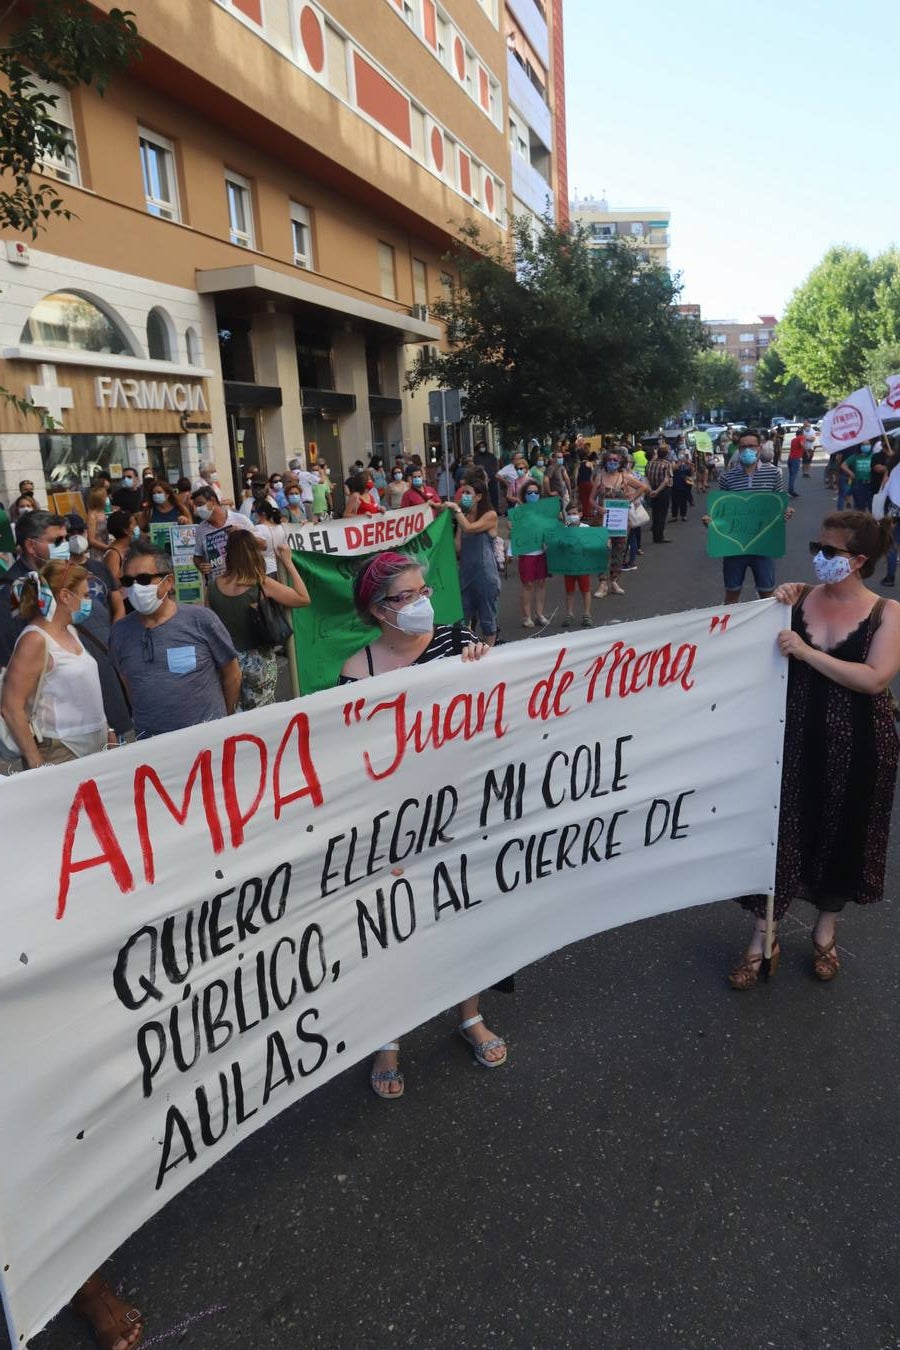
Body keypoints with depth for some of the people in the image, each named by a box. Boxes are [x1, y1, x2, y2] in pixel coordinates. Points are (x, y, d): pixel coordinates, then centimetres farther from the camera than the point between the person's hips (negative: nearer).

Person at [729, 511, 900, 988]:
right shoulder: (800, 598, -1)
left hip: (854, 748, -1)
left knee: (840, 837, 14)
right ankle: (762, 941, 20)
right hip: (794, 739, 2)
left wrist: (806, 651, -25)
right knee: (777, 834, 4)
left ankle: (825, 932, 38)